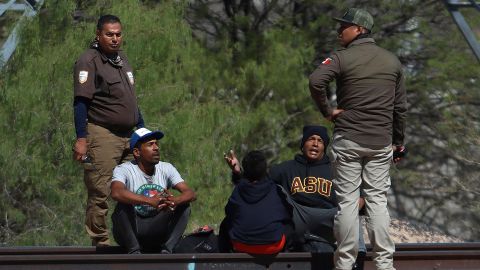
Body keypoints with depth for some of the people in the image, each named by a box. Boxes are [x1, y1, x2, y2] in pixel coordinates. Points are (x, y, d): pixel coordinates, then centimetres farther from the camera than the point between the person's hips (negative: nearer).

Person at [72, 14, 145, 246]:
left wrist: (142, 130, 24)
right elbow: (81, 102, -14)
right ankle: (100, 243, -2)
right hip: (102, 135, -8)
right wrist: (81, 138, -20)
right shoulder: (89, 61, -8)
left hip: (129, 136, 8)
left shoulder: (122, 60, 18)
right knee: (99, 192, -7)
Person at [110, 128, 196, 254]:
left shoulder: (166, 169, 0)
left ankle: (167, 250, -19)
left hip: (157, 231, 3)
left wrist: (173, 200, -38)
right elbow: (116, 192, -37)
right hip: (130, 230, -3)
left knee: (183, 205, -15)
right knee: (124, 204, -31)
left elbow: (191, 194, -13)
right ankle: (134, 251, -21)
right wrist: (150, 201, -50)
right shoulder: (123, 170, -13)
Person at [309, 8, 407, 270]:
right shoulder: (392, 61, 9)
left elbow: (315, 81, -25)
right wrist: (398, 140, 19)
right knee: (377, 200, 6)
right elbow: (400, 106, 11)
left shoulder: (342, 58, -7)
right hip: (381, 141, 4)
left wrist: (327, 110, -11)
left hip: (348, 139, -4)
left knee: (346, 200, 0)